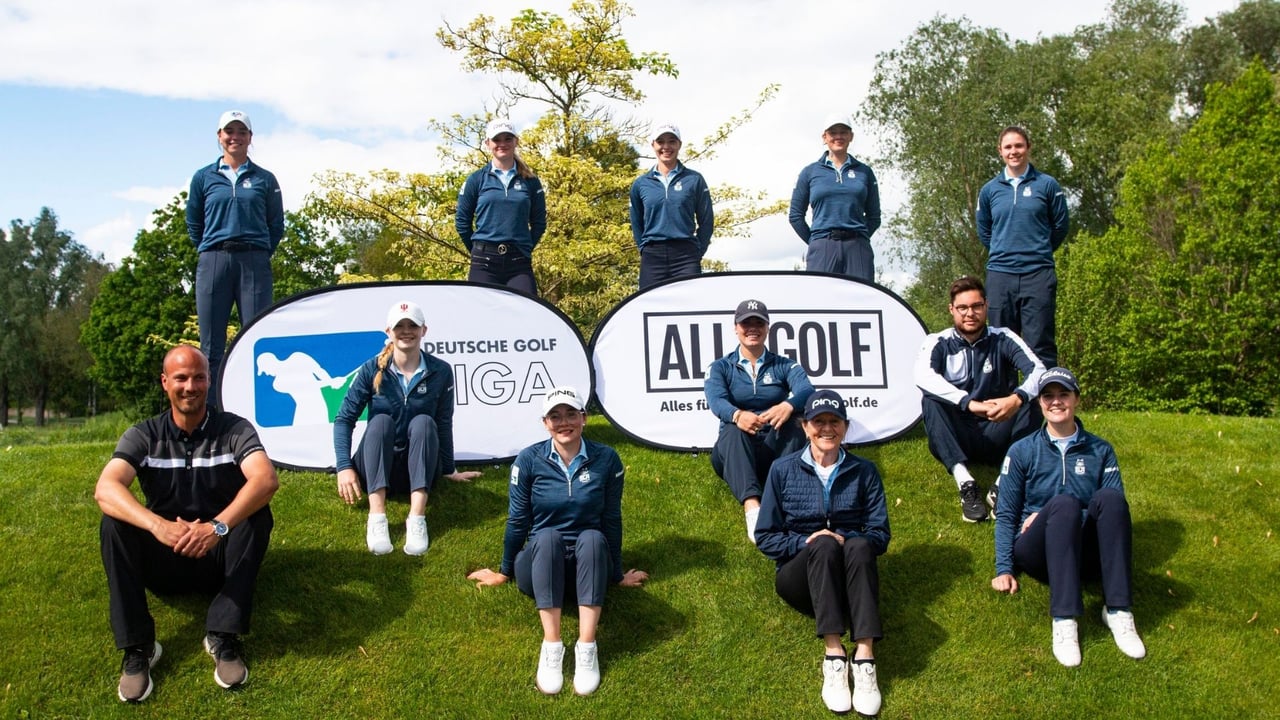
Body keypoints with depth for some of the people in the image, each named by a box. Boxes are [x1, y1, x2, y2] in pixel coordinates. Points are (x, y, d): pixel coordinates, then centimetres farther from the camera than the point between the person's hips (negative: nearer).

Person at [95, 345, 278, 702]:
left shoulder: (234, 429, -7)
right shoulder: (143, 436, -4)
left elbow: (266, 479, -27)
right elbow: (105, 489, -23)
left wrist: (218, 526, -44)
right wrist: (158, 525, -42)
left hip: (221, 558, -1)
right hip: (164, 561, 1)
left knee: (257, 514, -28)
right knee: (115, 522, -24)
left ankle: (224, 637, -26)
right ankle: (137, 646, -21)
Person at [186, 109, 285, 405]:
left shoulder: (264, 179, 9)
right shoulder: (203, 177, 11)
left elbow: (276, 225, 12)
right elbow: (193, 224, 17)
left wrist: (257, 257, 6)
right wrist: (211, 254, 10)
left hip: (254, 264, -1)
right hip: (213, 264, 1)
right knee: (211, 346, 0)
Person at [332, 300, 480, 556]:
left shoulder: (440, 371, -4)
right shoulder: (372, 369, -5)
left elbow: (444, 423, 3)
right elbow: (345, 419, -6)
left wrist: (449, 470, 9)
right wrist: (344, 467, -16)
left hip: (419, 468, 0)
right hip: (375, 467, 0)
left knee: (423, 422, -27)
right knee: (381, 420, -28)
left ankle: (417, 519, -41)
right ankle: (377, 518, -42)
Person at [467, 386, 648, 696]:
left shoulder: (606, 459, -5)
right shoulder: (529, 460, -6)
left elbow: (611, 520, 3)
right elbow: (518, 520, 3)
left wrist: (617, 575, 11)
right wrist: (504, 572, 12)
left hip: (586, 569, 0)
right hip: (539, 567, 0)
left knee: (592, 538, -34)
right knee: (547, 537, -34)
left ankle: (587, 647, -40)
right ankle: (551, 646, -39)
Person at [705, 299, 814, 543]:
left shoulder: (784, 365, 10)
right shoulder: (721, 367, 9)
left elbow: (806, 390, -12)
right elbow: (715, 400, -14)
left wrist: (788, 406, -38)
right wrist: (737, 414, -39)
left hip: (777, 451, 1)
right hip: (733, 455, -1)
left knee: (792, 427, -31)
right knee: (734, 431, -35)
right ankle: (752, 509, -57)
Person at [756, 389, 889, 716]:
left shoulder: (864, 471, 9)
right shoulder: (783, 470, 5)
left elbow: (879, 535, 3)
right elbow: (765, 537, 4)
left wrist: (846, 540, -17)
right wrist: (805, 543, -15)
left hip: (849, 580, 1)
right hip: (800, 575, -1)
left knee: (859, 547, -34)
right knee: (824, 546, -35)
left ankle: (864, 657, -47)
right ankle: (834, 655, -45)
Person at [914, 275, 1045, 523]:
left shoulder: (1003, 340, 0)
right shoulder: (938, 343, -3)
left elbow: (1038, 371, -16)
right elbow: (922, 376, -26)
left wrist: (1017, 399, -39)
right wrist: (969, 403, -39)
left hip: (996, 436, 1)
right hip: (956, 440, -1)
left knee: (1030, 403, -24)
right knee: (931, 400, -28)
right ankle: (965, 483, -39)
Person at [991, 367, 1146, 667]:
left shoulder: (1101, 451, 13)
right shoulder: (1022, 451, 11)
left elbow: (1116, 508, 3)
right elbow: (1006, 515, 8)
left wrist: (1046, 516, -10)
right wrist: (1003, 570, -5)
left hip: (1087, 555, 2)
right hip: (1037, 552, -1)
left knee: (1110, 497, -29)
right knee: (1065, 503, -34)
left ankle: (1118, 611, -33)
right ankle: (1064, 620, -44)